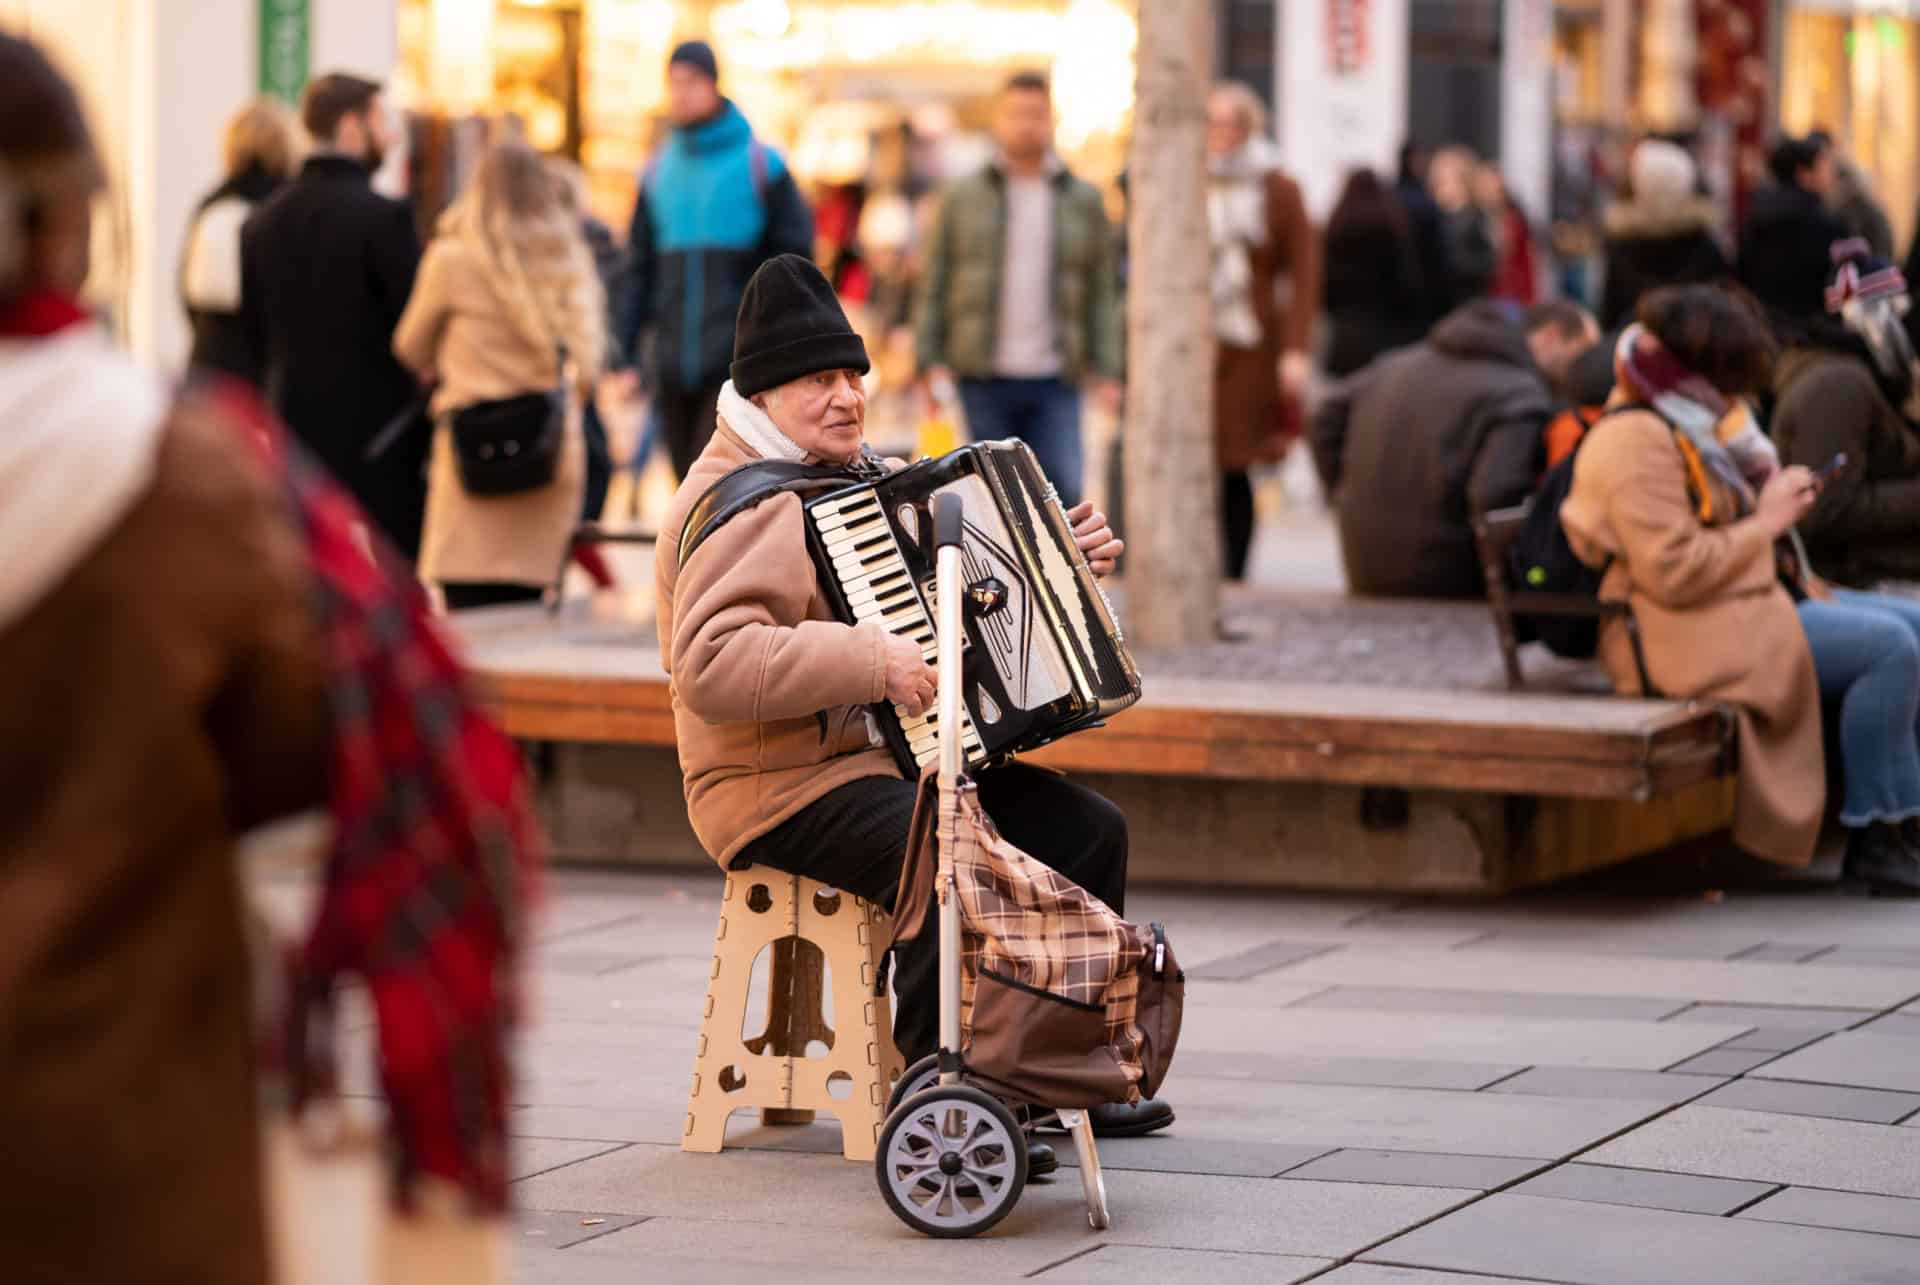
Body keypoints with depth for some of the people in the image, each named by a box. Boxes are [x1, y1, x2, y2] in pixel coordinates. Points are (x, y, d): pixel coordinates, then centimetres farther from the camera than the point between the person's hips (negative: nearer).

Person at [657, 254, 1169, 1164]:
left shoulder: (865, 481, 17)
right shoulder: (743, 508, -17)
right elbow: (711, 669, -32)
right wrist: (868, 662, -32)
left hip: (897, 760, 10)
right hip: (786, 790, -10)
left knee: (1088, 827, 4)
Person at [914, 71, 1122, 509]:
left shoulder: (1084, 201, 11)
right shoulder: (962, 197, 8)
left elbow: (1102, 292, 10)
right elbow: (934, 287, 7)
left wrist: (1106, 371, 2)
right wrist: (930, 362, -2)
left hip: (1054, 381, 0)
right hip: (984, 379, 0)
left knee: (1064, 490, -13)